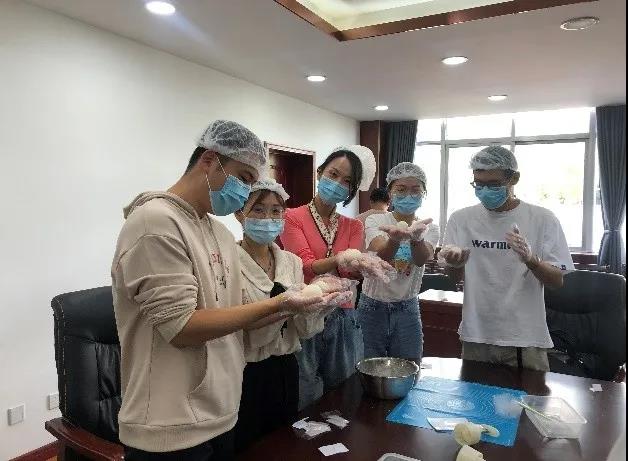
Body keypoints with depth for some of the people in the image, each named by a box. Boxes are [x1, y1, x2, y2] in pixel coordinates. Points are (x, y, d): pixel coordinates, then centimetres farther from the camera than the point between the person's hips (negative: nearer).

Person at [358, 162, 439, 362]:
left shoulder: (429, 228, 0)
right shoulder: (375, 221, -5)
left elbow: (422, 259, -23)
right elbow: (381, 254, -26)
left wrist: (416, 238, -45)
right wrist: (395, 239, -49)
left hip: (407, 310, 2)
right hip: (373, 308, -1)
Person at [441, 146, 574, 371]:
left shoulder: (542, 219, -6)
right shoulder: (462, 218, -1)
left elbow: (557, 281, -5)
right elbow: (455, 277, 3)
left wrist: (531, 260, -25)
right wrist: (454, 263, -21)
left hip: (525, 338, -1)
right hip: (476, 336, 2)